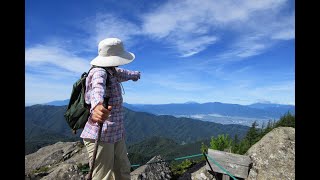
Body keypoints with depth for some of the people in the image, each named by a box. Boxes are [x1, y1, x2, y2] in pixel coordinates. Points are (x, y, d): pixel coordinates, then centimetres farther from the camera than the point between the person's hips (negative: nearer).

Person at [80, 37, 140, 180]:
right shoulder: (99, 72, -18)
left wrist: (135, 74, 53)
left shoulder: (113, 72, 10)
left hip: (117, 134, 9)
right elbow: (97, 88, -40)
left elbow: (122, 73, 33)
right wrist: (97, 106, -62)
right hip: (100, 136, -9)